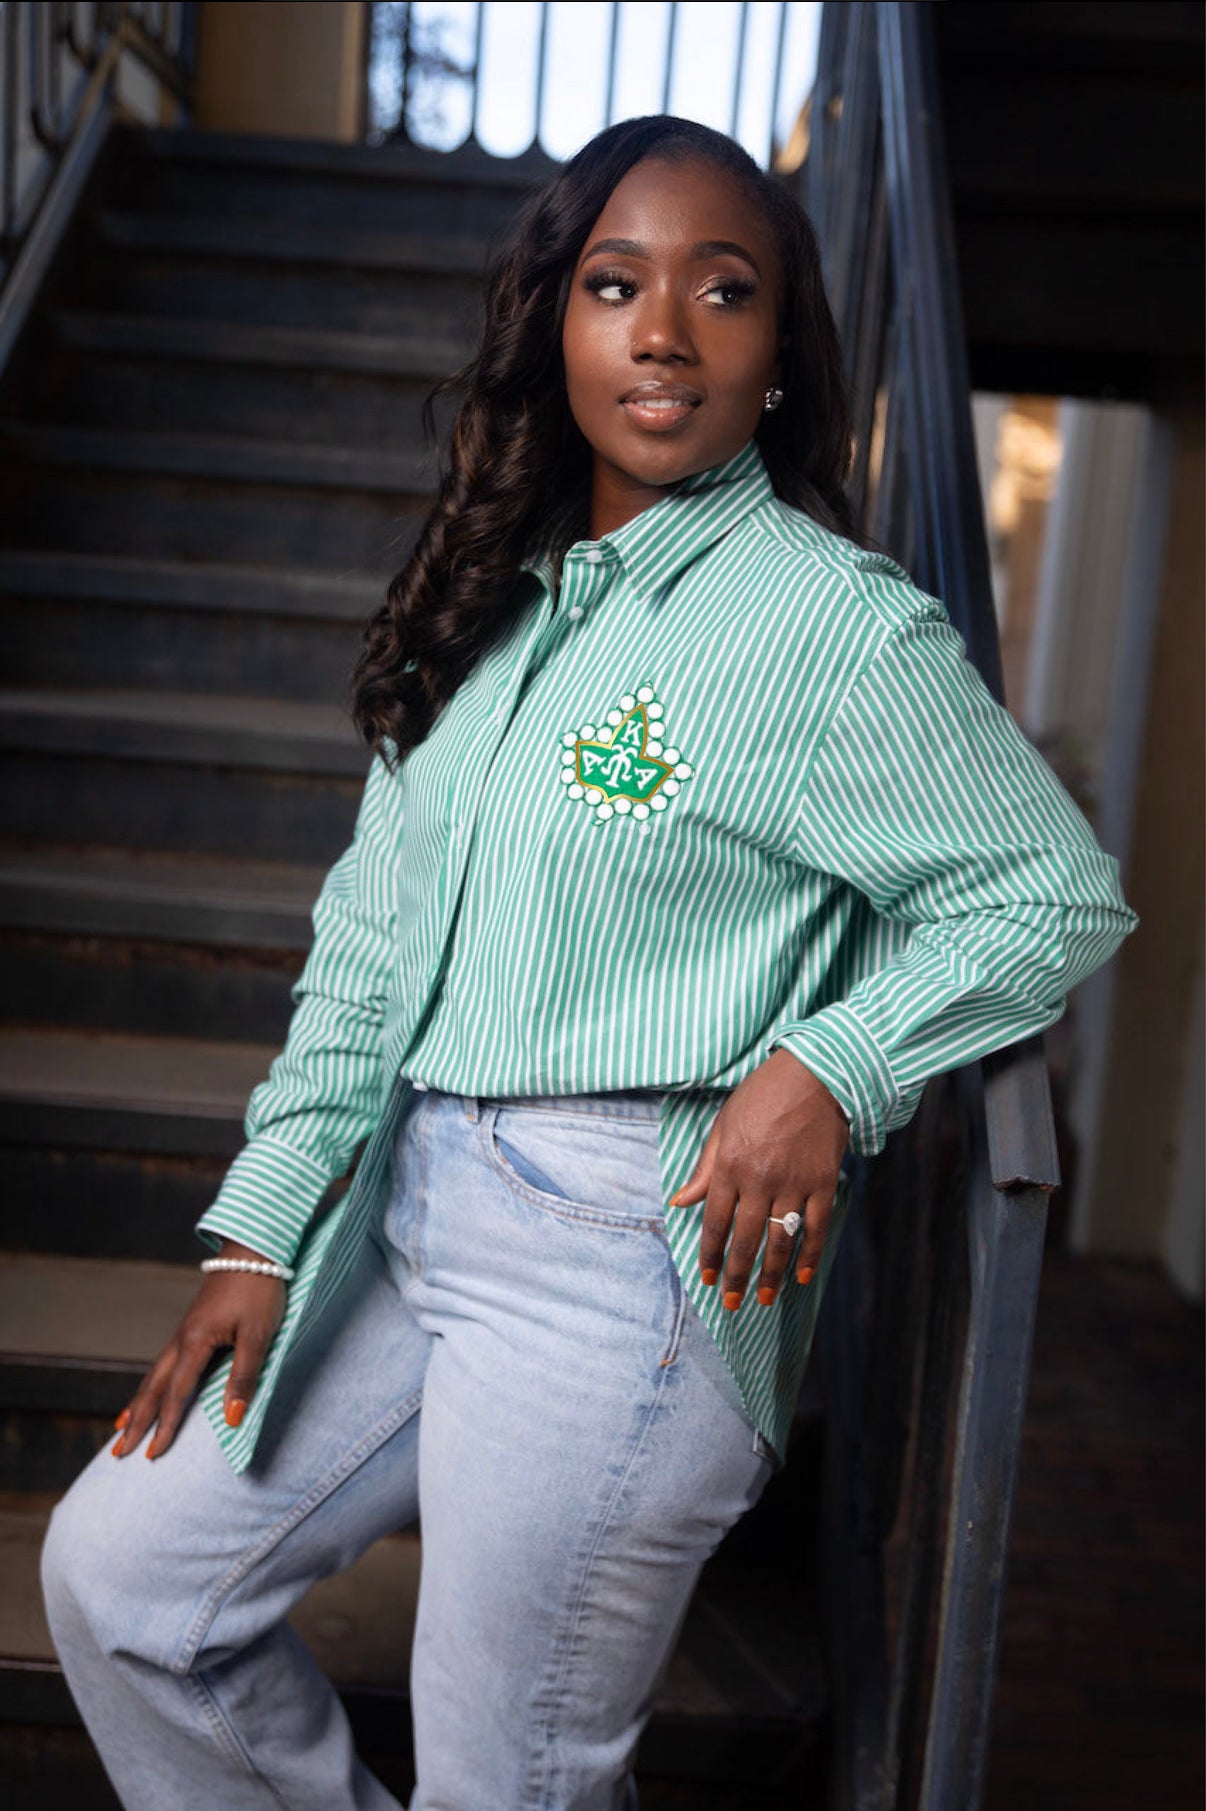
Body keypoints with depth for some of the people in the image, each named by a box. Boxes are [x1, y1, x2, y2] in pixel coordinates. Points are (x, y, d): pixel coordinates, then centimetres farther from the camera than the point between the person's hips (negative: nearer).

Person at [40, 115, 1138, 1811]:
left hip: (631, 1255, -7)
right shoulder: (495, 602, 10)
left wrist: (829, 1065, -16)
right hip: (413, 1215, 7)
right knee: (118, 1568, 12)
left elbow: (1059, 891, -3)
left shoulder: (835, 621, -10)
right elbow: (373, 932, 9)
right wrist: (263, 1228, 5)